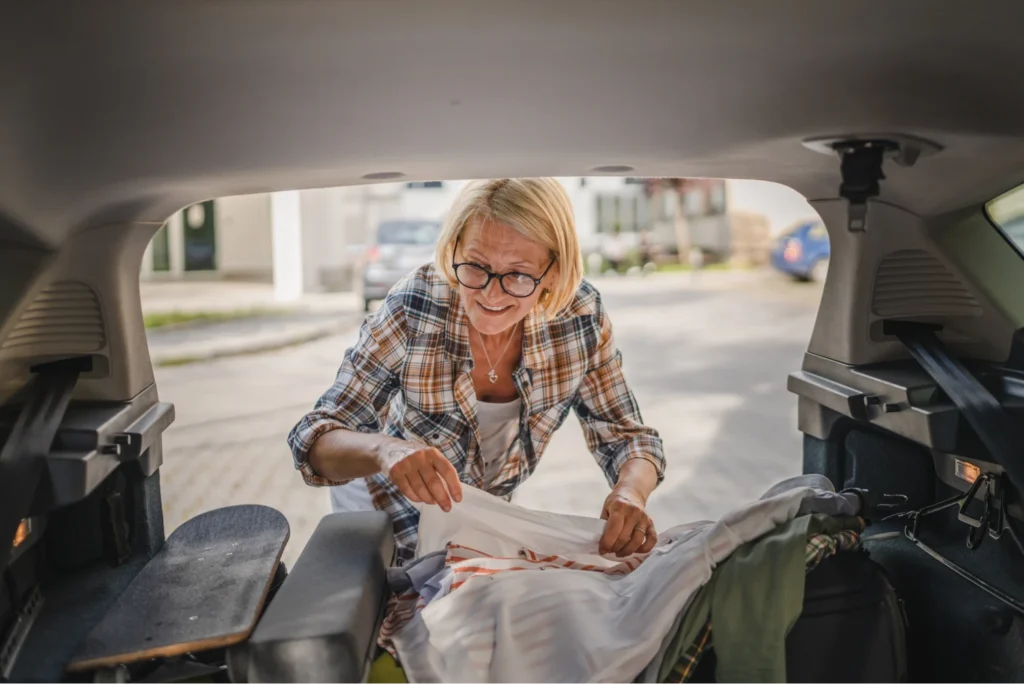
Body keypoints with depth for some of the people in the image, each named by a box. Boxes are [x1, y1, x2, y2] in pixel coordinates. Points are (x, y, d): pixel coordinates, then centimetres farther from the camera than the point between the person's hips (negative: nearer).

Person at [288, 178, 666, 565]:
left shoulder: (580, 315, -23)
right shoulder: (413, 309, -30)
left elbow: (625, 436, -14)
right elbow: (314, 440, -30)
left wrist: (631, 492, -37)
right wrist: (384, 449, -52)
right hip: (391, 514, -2)